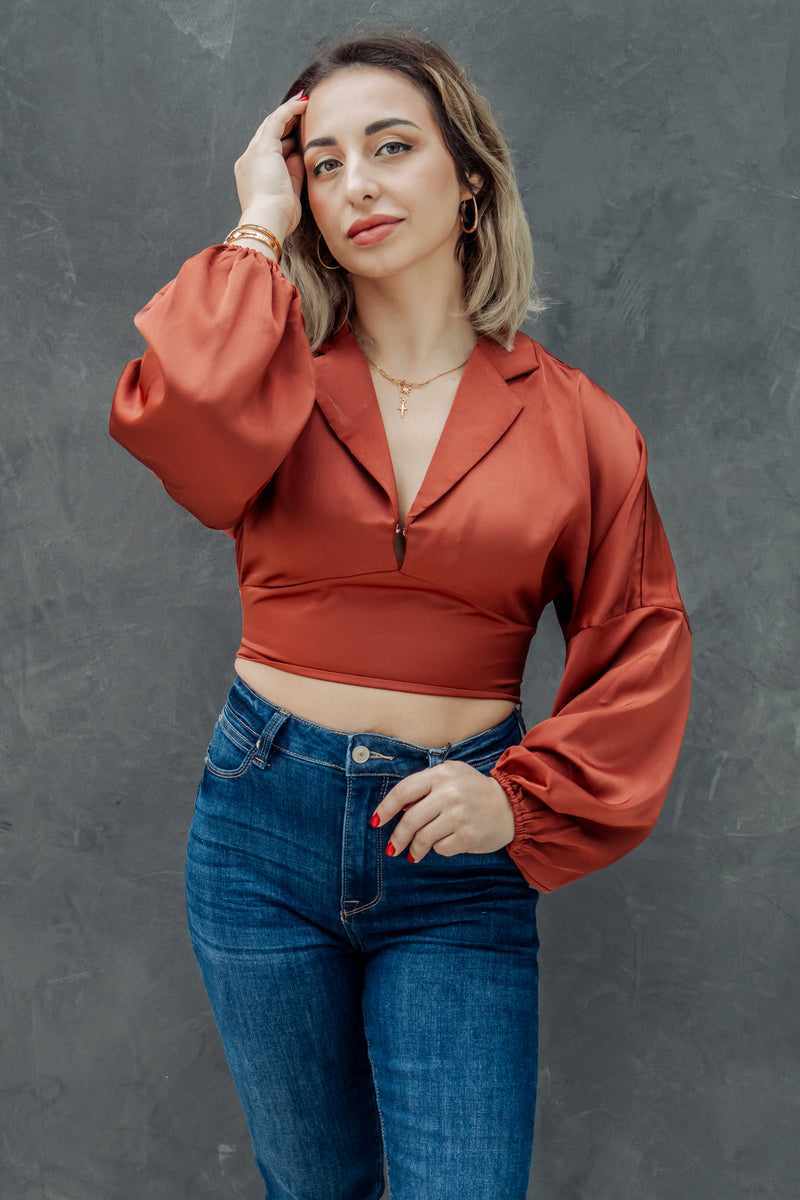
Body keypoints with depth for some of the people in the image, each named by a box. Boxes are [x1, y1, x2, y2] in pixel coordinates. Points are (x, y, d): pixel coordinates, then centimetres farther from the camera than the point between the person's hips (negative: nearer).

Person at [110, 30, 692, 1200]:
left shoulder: (569, 417, -2)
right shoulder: (282, 370, -1)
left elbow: (641, 647, 1)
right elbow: (176, 430, -25)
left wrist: (524, 797, -11)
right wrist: (259, 232, -14)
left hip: (460, 846, -1)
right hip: (266, 820, 1)